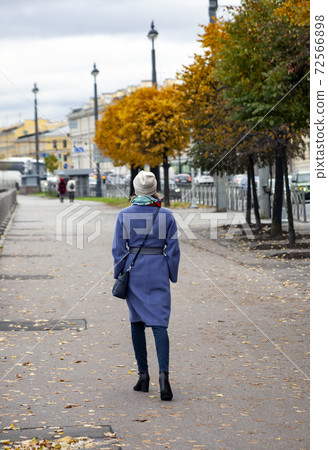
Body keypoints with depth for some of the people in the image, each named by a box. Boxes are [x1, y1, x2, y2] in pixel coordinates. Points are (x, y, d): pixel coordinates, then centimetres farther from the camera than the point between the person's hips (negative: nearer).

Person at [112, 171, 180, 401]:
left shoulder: (125, 215, -4)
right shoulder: (166, 215, -3)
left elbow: (119, 249, -2)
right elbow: (173, 250, 0)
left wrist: (118, 276, 9)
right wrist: (172, 276, 10)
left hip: (133, 270, 1)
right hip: (158, 270, 0)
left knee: (137, 321, 14)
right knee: (159, 323, -3)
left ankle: (143, 374, 15)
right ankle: (163, 373, -21)